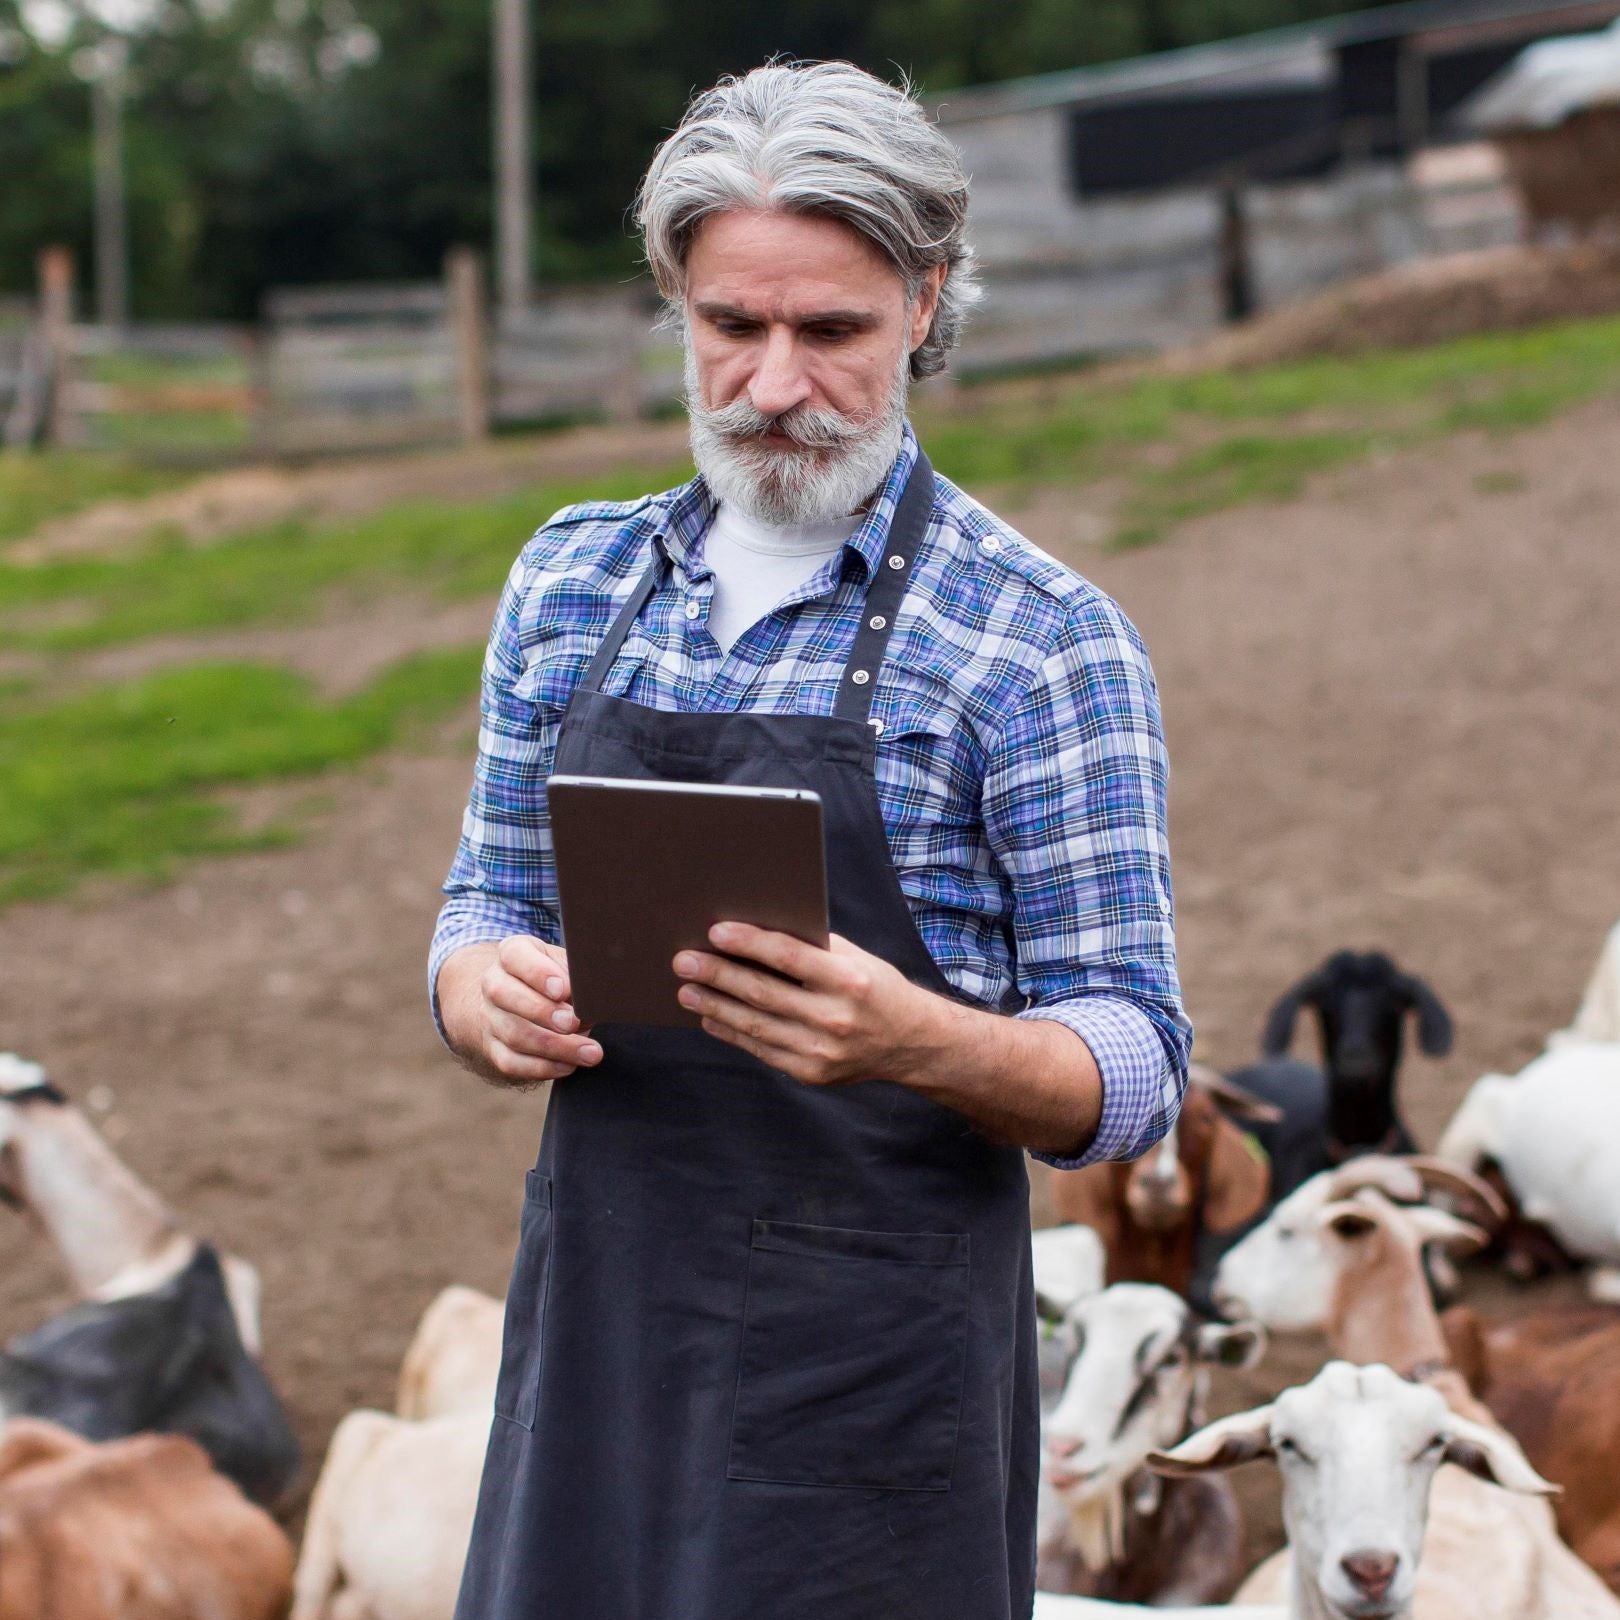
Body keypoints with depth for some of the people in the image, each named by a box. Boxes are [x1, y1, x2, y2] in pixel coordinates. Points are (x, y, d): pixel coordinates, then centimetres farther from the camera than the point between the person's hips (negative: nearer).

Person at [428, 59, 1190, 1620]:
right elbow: (487, 904, 14)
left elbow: (1134, 1072, -8)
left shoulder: (1044, 640, -8)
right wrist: (496, 1000, -10)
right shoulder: (571, 581, 8)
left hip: (877, 1368, -4)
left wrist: (916, 1041, -28)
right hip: (595, 1325, 4)